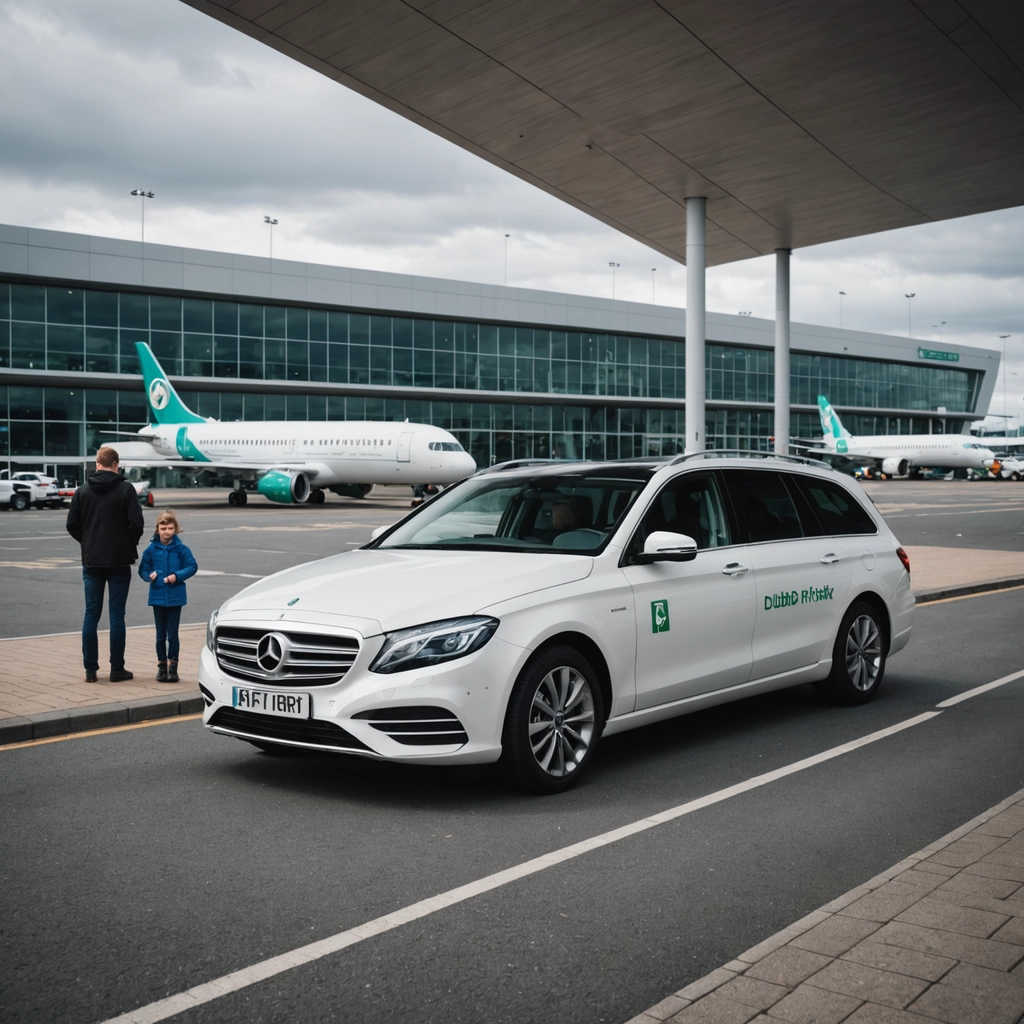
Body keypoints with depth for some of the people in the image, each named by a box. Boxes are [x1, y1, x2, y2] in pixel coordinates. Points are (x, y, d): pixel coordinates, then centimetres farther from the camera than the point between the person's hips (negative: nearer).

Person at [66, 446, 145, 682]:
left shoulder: (83, 490, 3)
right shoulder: (125, 489, -7)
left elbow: (71, 524, 1)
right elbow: (137, 523, -13)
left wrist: (88, 543, 14)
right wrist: (130, 544, 5)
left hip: (91, 561, 3)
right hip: (119, 561, -3)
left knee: (91, 614, 8)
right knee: (116, 615, 2)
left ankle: (90, 669, 8)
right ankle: (117, 669, 5)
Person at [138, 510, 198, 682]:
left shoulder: (181, 549, -5)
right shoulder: (151, 549, -1)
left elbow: (192, 567, -3)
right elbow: (143, 569, 8)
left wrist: (177, 576, -16)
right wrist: (149, 575, -12)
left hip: (175, 597, -2)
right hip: (157, 596, 2)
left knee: (172, 634, 3)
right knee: (160, 634, 11)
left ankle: (173, 666, 12)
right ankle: (162, 666, 21)